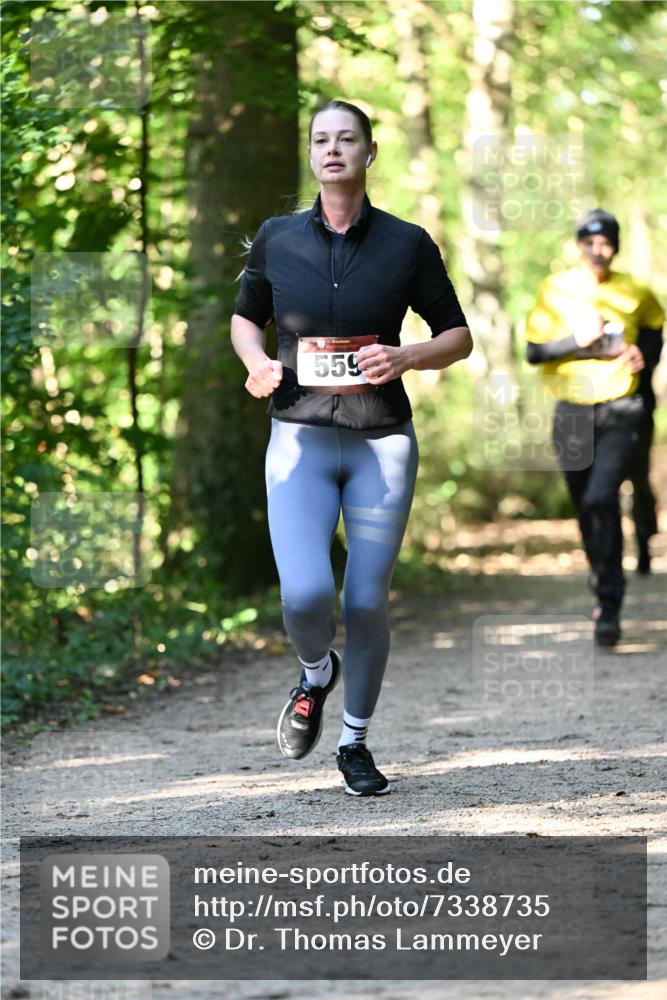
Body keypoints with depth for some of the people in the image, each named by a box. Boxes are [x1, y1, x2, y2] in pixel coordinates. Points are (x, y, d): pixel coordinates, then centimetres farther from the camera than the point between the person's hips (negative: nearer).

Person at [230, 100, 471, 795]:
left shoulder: (407, 244, 1)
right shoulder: (277, 239, 4)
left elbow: (458, 337, 8)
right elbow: (244, 318, 19)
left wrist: (405, 357, -12)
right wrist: (257, 363, -2)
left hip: (382, 443, 0)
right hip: (300, 438, 0)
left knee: (367, 603, 2)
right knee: (305, 594, -17)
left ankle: (355, 743, 23)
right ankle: (316, 673, 18)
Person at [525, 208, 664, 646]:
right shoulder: (556, 290, 1)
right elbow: (534, 351, -1)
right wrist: (577, 341, -16)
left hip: (620, 412, -2)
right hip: (573, 413, 2)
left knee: (602, 499, -20)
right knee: (586, 505, 10)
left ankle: (610, 607, -17)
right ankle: (604, 585, 34)